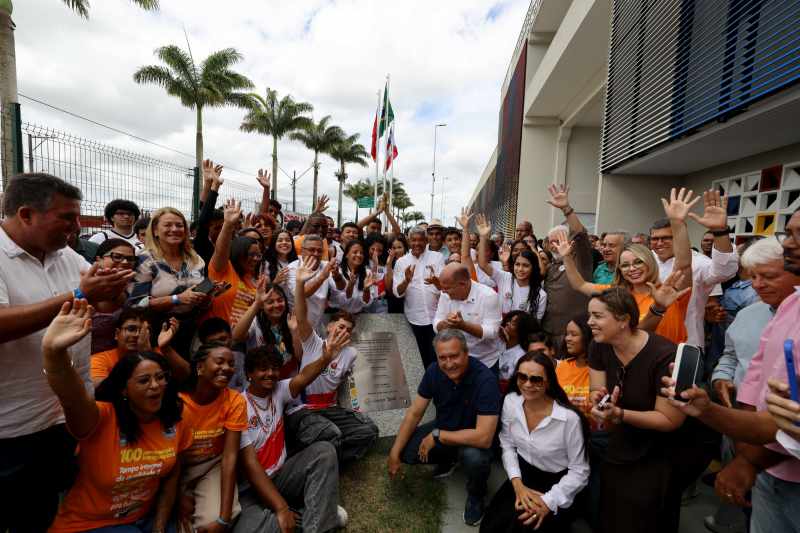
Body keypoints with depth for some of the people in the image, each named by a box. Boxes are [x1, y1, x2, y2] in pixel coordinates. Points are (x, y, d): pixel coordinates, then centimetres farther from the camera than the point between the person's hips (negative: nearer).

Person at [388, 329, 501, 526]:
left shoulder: (485, 379, -33)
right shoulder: (434, 371, -17)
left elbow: (484, 438, -37)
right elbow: (414, 413, -9)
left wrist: (437, 436, -28)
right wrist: (394, 453, -14)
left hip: (473, 438, -4)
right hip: (443, 427, 5)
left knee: (475, 457, -35)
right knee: (406, 452, -13)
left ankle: (476, 496, 1)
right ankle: (448, 459, 17)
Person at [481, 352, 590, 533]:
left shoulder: (569, 418, -25)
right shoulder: (510, 401, -11)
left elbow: (579, 471, -13)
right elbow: (507, 445, 2)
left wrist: (548, 502, -18)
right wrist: (517, 483, -8)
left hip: (556, 486, -3)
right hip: (523, 477, 4)